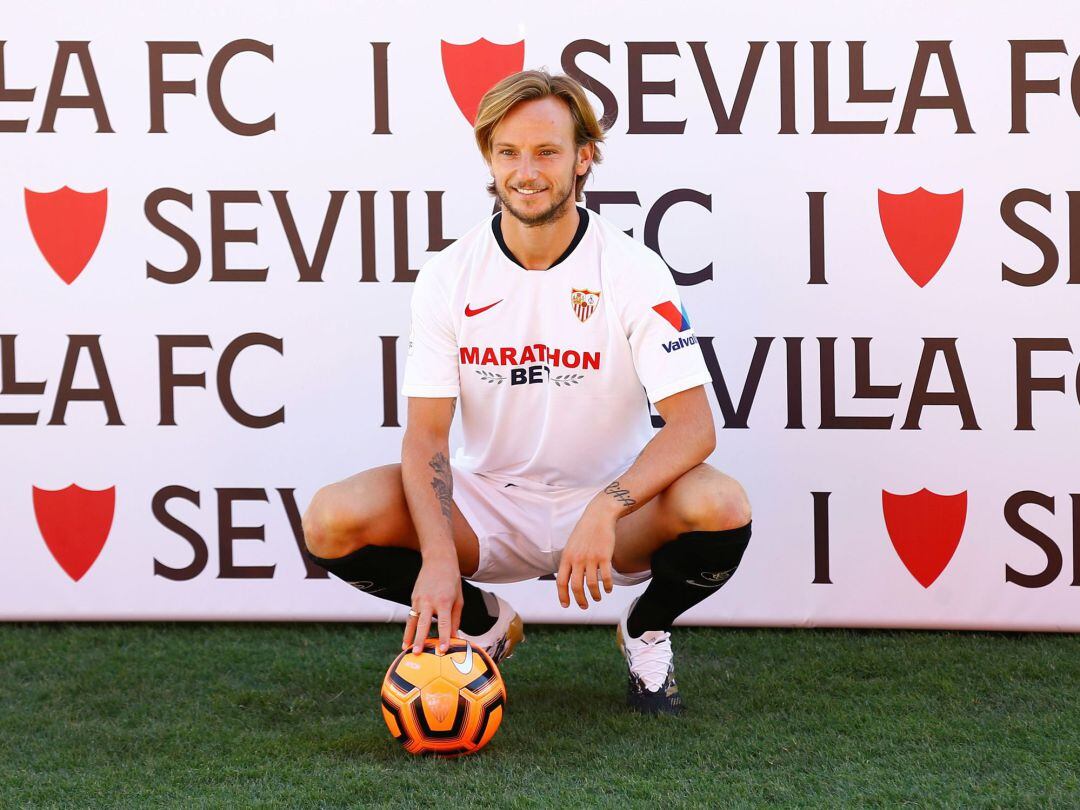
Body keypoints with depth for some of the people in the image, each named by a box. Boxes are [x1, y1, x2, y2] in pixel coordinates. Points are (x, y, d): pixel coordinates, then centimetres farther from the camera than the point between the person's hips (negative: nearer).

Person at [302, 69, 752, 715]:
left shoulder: (633, 271, -10)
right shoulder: (450, 276, -4)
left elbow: (693, 426, -18)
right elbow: (427, 431, -7)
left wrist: (604, 511, -35)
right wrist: (438, 555, -25)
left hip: (613, 502, -1)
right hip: (488, 506, 2)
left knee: (720, 506, -33)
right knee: (334, 522, -24)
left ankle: (647, 630, 4)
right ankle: (482, 622, 7)